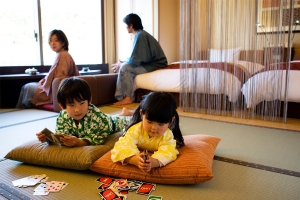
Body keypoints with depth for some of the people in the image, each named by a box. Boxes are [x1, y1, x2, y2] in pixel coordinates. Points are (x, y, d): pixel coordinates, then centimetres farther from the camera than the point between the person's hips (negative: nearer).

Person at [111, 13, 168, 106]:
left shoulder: (140, 36, -17)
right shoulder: (141, 34, 13)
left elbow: (135, 60, -22)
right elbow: (136, 58, 19)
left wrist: (121, 64, -5)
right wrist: (122, 63, 7)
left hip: (155, 65, -10)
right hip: (150, 63, 10)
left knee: (125, 68, -19)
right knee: (123, 66, 7)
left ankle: (128, 98, -9)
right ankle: (121, 97, 3)